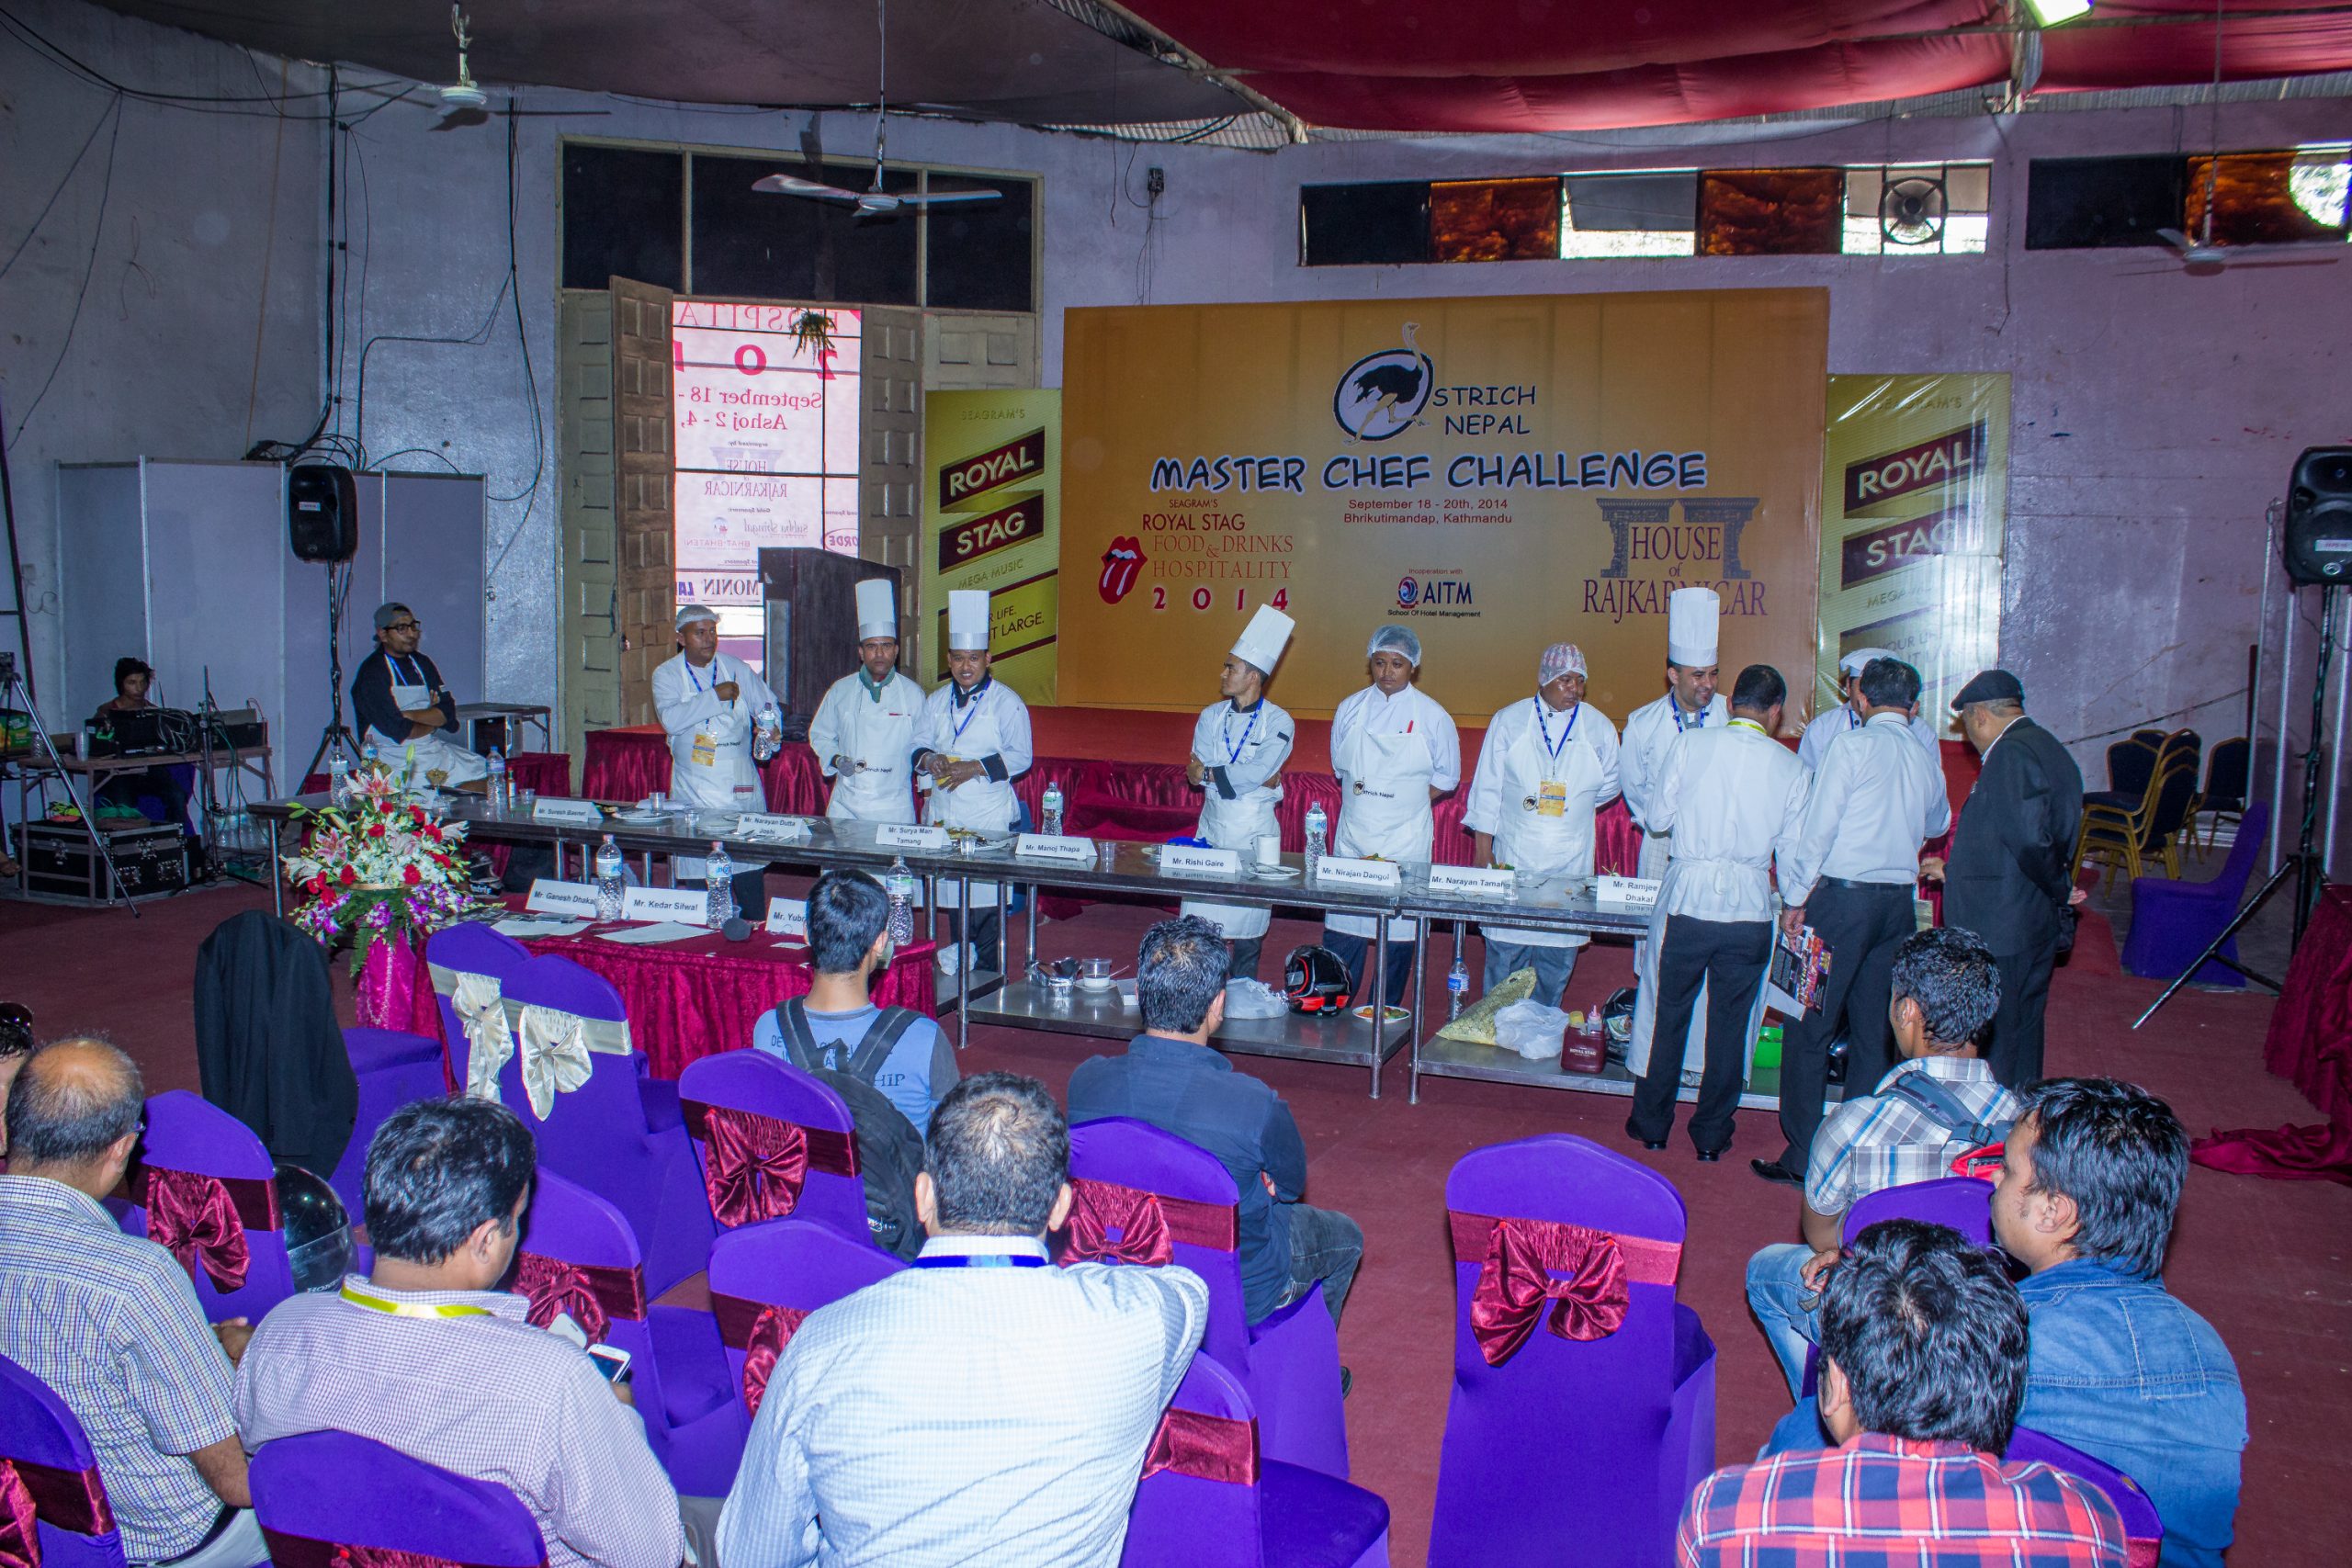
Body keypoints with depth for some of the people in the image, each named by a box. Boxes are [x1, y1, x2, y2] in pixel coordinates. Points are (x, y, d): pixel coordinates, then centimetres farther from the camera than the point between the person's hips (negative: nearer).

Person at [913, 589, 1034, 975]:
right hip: (943, 813, 5)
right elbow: (918, 744, 16)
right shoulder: (936, 701, 14)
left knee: (985, 896, -9)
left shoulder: (1006, 702, -2)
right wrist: (929, 758, -8)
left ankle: (985, 972, -3)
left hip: (988, 815, -5)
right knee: (949, 887, 7)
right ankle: (957, 962, 18)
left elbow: (1021, 755, -6)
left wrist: (977, 767, -18)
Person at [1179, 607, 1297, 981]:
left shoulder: (1278, 722, -5)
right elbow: (1196, 774, -6)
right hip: (1212, 827, 4)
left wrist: (1208, 773, -11)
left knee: (1248, 925, 3)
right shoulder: (1211, 716, 6)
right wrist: (1253, 777, -15)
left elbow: (1257, 773, -19)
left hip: (1254, 833, -3)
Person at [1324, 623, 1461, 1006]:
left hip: (1405, 839, -2)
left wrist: (1406, 801, -3)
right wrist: (1364, 801, 3)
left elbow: (1447, 777, 6)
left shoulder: (1432, 716, -2)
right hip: (1352, 835, 2)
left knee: (1398, 931, 3)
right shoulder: (1350, 708, 5)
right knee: (1341, 928, 2)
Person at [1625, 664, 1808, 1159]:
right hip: (1750, 908, 1)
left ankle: (1652, 1124, 23)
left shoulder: (1692, 745, -4)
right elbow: (1793, 850, 5)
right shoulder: (1791, 767, -1)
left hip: (1687, 899, -1)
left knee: (1669, 1013, 13)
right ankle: (1711, 1135, 22)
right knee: (1729, 1022, 13)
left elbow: (1659, 816, 4)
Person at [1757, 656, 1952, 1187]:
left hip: (1843, 896, -6)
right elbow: (1938, 824, 30)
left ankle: (1803, 1158, 3)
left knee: (1811, 1028, 1)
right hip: (1899, 902, 6)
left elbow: (1818, 827, -12)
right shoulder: (1927, 763, 10)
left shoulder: (1852, 745, -7)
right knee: (1874, 1032, 12)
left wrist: (1795, 898, -5)